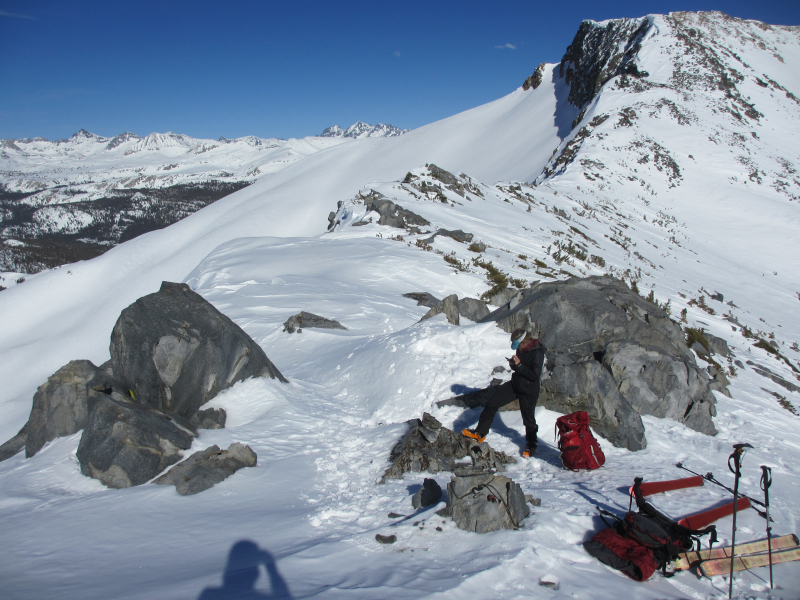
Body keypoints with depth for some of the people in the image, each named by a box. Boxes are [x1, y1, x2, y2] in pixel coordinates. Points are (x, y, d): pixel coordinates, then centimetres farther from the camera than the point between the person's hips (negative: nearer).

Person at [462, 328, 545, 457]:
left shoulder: (537, 353, -21)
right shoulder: (521, 349, 3)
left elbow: (535, 375, -25)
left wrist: (519, 365, -25)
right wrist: (513, 364, -6)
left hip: (529, 391, -7)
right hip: (515, 384, 7)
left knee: (528, 419, 8)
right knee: (491, 404, 0)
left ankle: (531, 446, 32)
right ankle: (480, 433, 11)